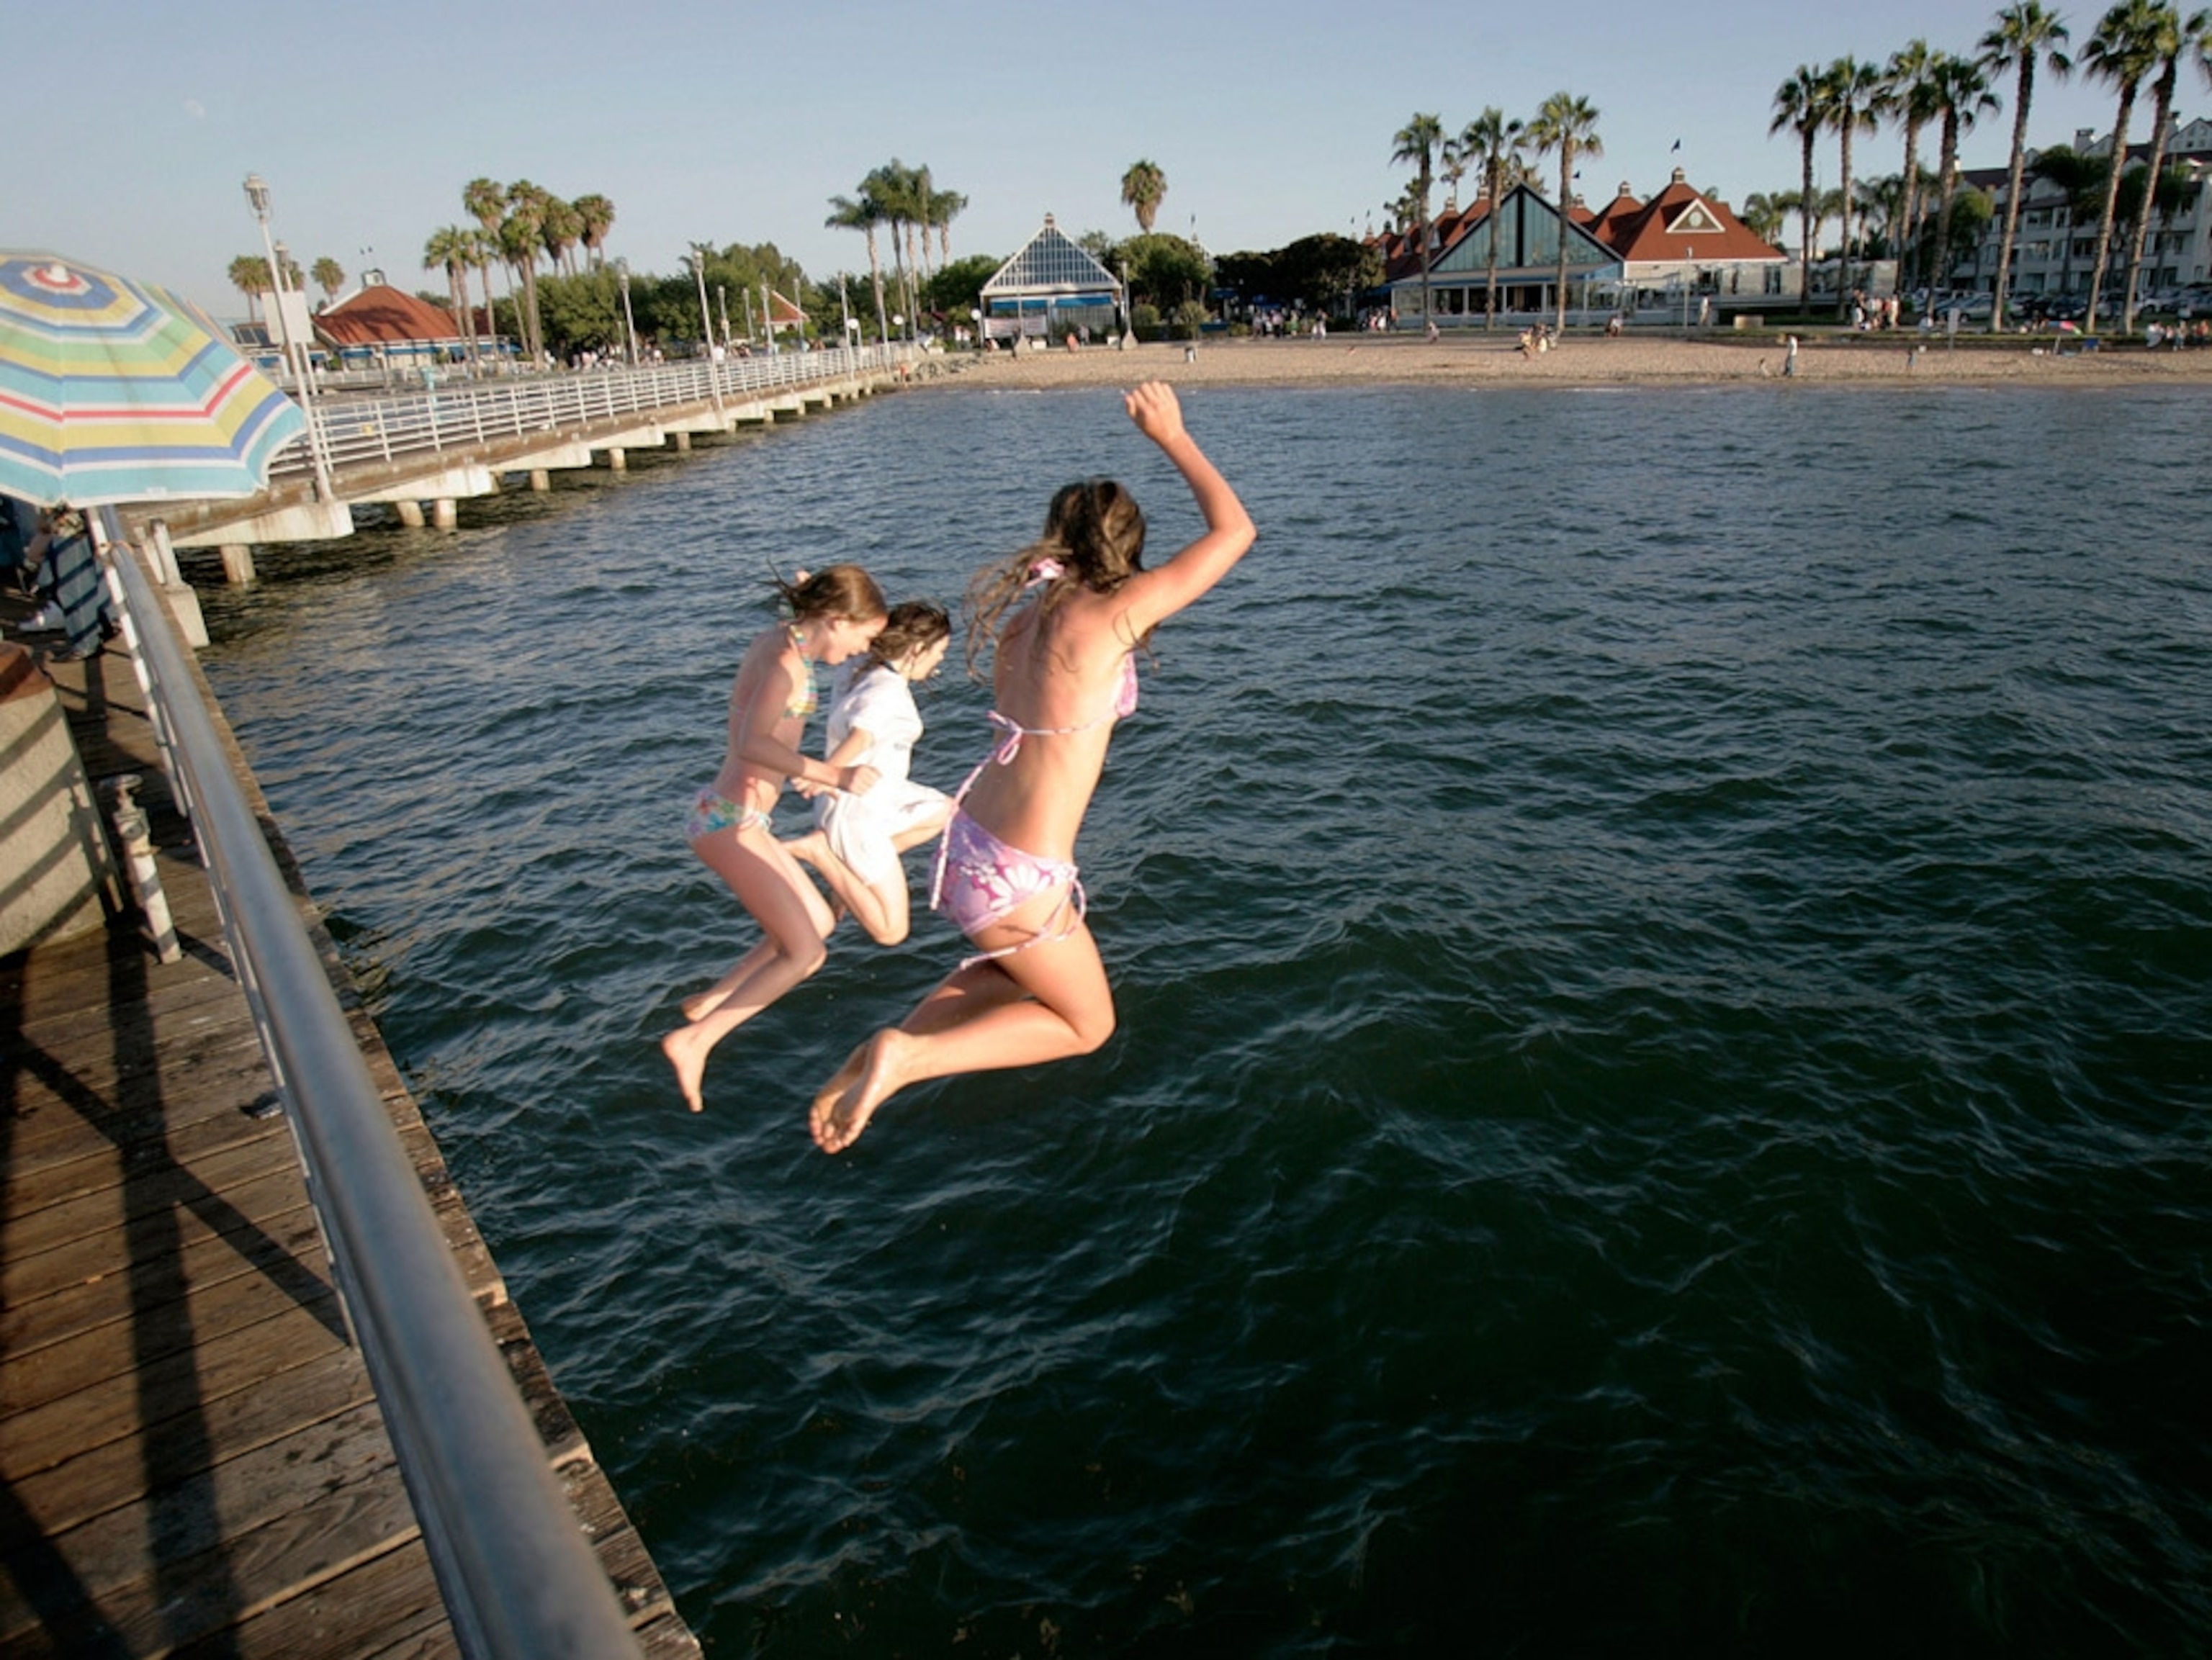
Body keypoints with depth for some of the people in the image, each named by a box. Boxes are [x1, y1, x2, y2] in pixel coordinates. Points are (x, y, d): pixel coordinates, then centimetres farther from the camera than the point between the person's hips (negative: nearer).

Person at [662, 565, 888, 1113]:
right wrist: (833, 775, -39)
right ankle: (694, 1040, -2)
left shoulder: (777, 640, 9)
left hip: (733, 816, 10)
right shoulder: (787, 658, -19)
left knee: (820, 923, 18)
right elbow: (753, 743, -35)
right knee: (803, 953, -7)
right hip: (731, 821, -10)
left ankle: (709, 1002, 24)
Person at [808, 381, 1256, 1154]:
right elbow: (1233, 530, -6)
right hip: (1017, 878, -8)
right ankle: (908, 1057, 2)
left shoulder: (1026, 618, 5)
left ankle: (887, 1050, 21)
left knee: (1016, 975, 35)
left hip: (968, 838, 8)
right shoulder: (1112, 616, -15)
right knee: (1087, 1024, 17)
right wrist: (1171, 435, 5)